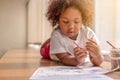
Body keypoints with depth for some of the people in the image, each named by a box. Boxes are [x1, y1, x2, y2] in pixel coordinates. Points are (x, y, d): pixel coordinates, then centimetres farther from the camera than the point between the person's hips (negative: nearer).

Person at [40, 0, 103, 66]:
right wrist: (77, 61, -62)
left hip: (84, 65, 2)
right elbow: (64, 59, -38)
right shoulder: (57, 35, -34)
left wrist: (96, 55, -60)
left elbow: (98, 63, -35)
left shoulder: (88, 33, -32)